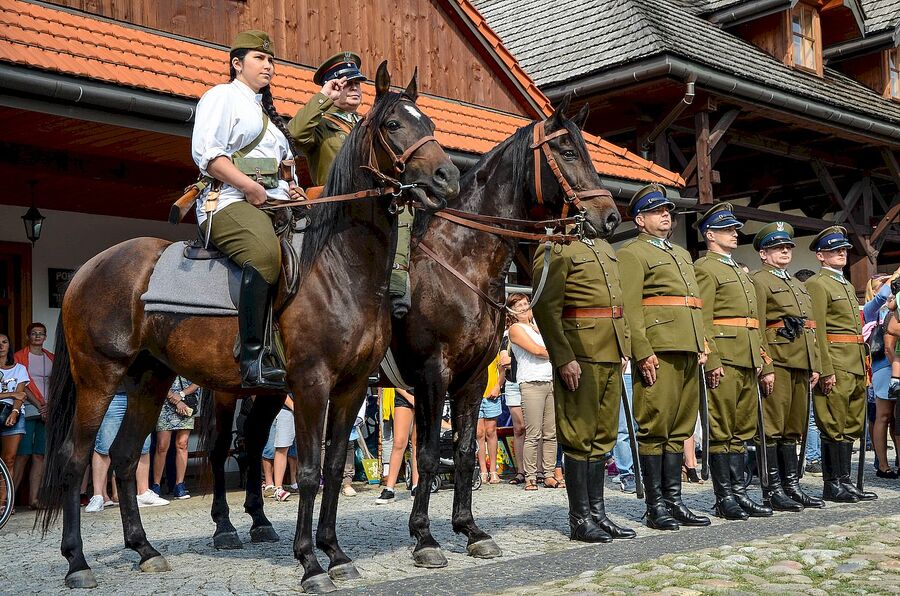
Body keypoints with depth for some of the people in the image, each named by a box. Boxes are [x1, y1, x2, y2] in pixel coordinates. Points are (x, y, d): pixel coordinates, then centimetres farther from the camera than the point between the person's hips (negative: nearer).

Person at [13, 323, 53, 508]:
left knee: (40, 456, 1)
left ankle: (33, 498, 3)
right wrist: (39, 405, -13)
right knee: (22, 455, -8)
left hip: (48, 413, 4)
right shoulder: (20, 357, 4)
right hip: (27, 412, -4)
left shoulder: (51, 358, 17)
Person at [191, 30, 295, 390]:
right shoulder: (222, 97, 7)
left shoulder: (267, 112, 33)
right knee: (265, 252, -38)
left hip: (275, 204, 9)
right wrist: (250, 187, -15)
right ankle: (254, 357, -41)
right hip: (229, 202, -9)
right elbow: (206, 152, -9)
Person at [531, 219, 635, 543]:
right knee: (580, 437, -3)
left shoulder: (606, 249, 20)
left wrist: (623, 347, 16)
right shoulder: (555, 249, -7)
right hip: (580, 355, -8)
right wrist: (564, 358, -20)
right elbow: (545, 307, -15)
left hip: (611, 355, 8)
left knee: (604, 435, 11)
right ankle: (580, 519, 4)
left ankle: (597, 513, 18)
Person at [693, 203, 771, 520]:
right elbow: (702, 319, -13)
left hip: (748, 362, 9)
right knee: (722, 431, -4)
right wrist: (712, 361, -20)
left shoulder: (740, 271, 24)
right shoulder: (704, 268, -4)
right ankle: (724, 497, 0)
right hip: (724, 361, -9)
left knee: (742, 430, 10)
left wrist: (759, 357, 17)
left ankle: (738, 491, 15)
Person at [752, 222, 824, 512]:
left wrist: (815, 365, 15)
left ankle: (791, 485, 16)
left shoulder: (800, 286, 24)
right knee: (773, 426, -5)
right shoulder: (759, 282, -2)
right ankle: (773, 490, -3)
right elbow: (757, 328, -11)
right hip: (777, 362, -8)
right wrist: (766, 368, -18)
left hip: (801, 364, 8)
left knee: (793, 427, 11)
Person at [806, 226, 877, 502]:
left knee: (851, 426, 10)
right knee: (835, 427, -6)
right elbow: (816, 331, -14)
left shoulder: (848, 286, 23)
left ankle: (844, 481, 16)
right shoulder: (817, 284, -6)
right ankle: (833, 484, 0)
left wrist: (865, 369, 18)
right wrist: (826, 371, -20)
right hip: (835, 367, -9)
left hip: (856, 367, 9)